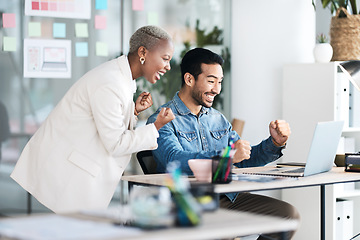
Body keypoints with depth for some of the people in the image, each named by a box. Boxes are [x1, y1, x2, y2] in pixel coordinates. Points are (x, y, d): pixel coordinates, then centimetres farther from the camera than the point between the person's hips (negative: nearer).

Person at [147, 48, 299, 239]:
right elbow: (175, 161, -21)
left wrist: (275, 143, 2)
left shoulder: (218, 119, 20)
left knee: (288, 214, -11)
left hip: (227, 197, 7)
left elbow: (244, 160, 21)